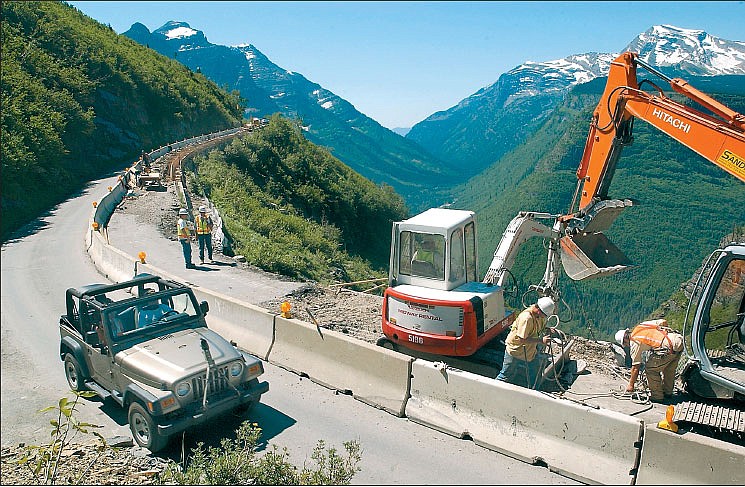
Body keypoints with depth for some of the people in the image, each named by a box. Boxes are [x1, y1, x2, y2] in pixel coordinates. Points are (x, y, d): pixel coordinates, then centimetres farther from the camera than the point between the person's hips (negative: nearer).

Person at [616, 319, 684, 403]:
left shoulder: (634, 342, 2)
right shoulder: (642, 325, 21)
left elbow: (635, 367, 5)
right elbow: (663, 322, 22)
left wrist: (631, 385, 14)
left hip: (669, 347, -9)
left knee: (650, 368, 9)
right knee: (669, 369, 27)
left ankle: (657, 396, 14)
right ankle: (668, 393, 43)